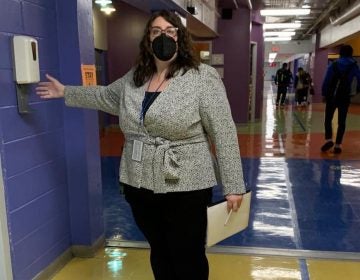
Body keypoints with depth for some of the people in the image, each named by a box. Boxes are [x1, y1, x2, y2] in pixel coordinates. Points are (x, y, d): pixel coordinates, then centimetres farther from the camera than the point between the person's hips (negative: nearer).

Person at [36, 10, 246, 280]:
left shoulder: (203, 77, -11)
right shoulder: (135, 77, 7)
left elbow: (224, 133, -12)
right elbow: (106, 96, 25)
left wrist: (233, 185, -12)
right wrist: (65, 92, 29)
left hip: (185, 187, -5)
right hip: (140, 186, 6)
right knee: (159, 253, 21)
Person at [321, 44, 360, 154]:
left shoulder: (334, 64, -3)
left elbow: (327, 80, -8)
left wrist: (324, 93, -1)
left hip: (332, 96, -1)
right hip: (345, 97, 1)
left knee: (328, 119, 8)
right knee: (341, 122, 7)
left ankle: (328, 139, -12)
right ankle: (338, 145, 2)